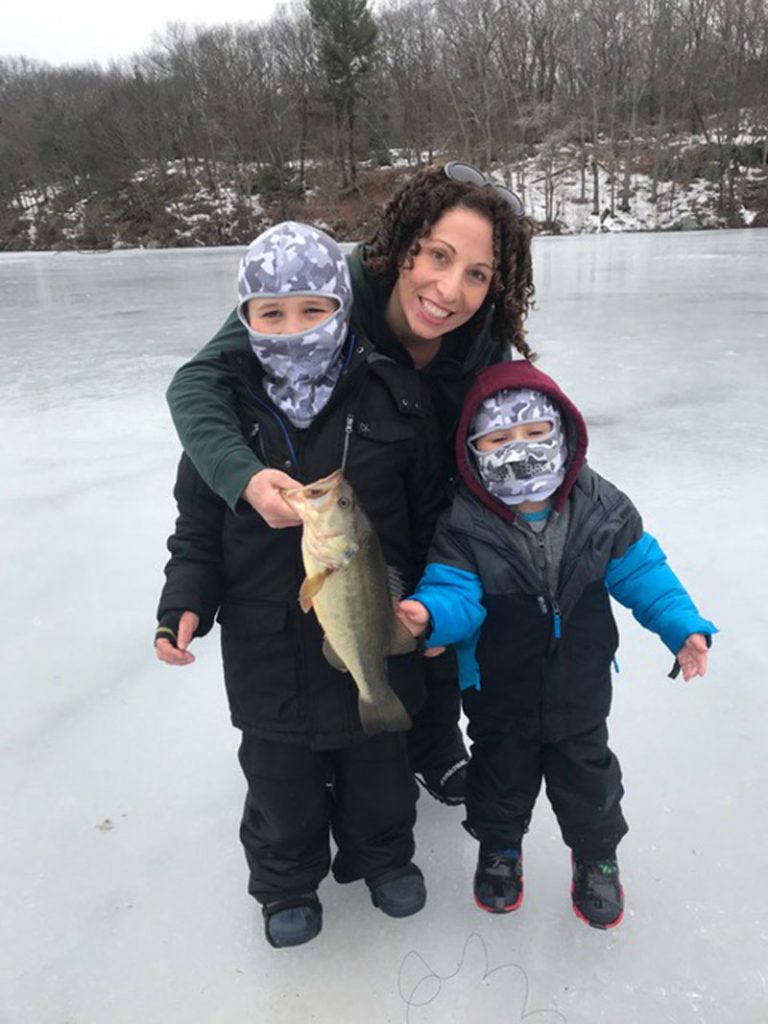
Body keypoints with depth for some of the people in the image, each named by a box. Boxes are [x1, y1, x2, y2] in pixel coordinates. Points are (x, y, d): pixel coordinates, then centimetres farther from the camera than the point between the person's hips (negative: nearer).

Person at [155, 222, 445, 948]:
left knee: (378, 766, 22)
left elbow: (429, 513, -3)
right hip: (268, 647, 1)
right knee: (281, 779, 20)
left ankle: (382, 855, 52)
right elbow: (198, 524, -1)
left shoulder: (390, 398, -11)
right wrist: (184, 603, -13)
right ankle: (286, 881, 48)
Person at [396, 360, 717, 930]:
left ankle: (597, 858, 53)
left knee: (587, 780, 23)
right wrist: (428, 614, -46)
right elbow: (456, 591, -25)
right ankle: (499, 846, 54)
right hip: (499, 697, -1)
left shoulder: (602, 509, -14)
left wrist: (684, 627, -12)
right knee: (501, 778, 22)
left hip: (580, 693, 2)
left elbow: (641, 572, -4)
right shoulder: (465, 525, -20)